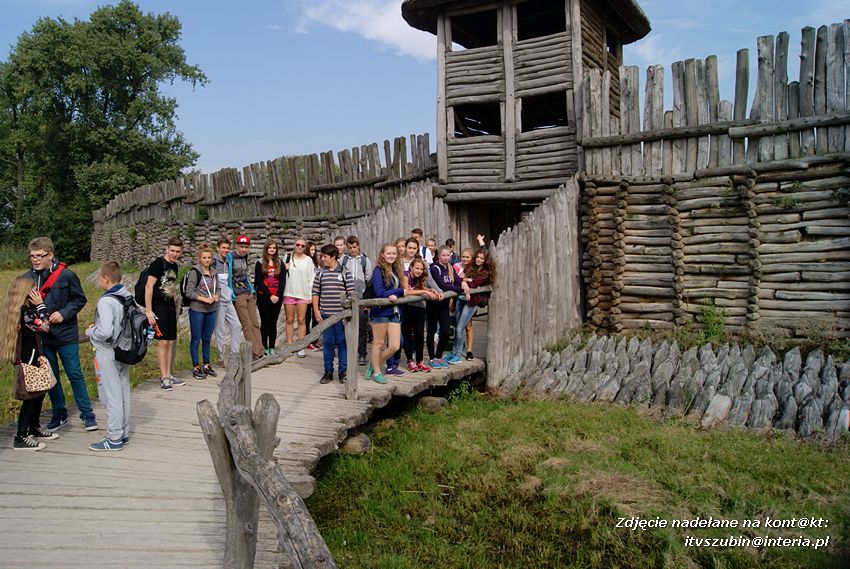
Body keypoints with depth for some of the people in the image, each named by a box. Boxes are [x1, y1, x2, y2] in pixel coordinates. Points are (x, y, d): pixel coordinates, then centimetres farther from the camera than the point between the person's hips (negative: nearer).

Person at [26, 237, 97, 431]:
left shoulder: (66, 275, -11)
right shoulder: (28, 277, 0)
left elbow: (80, 299, -3)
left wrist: (64, 313, -16)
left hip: (65, 334, -4)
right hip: (42, 335, 4)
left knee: (75, 374, 2)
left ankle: (87, 414, 12)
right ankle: (59, 414, 28)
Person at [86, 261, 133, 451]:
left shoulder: (106, 301, -21)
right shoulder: (129, 297, 3)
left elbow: (105, 332, -29)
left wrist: (91, 332, -8)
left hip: (107, 354, -8)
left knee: (111, 396, 0)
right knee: (123, 393, 15)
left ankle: (114, 439, 7)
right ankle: (124, 433, 25)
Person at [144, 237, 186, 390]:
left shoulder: (174, 266, 13)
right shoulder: (159, 263, -11)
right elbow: (149, 286, -14)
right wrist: (148, 310, -18)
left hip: (170, 308, 8)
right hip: (159, 308, -8)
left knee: (171, 342, 10)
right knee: (163, 342, -6)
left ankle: (169, 375, 18)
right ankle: (163, 378, 1)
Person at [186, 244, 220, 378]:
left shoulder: (214, 272, 9)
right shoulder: (195, 272, -10)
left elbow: (218, 289, 16)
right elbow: (189, 292, -13)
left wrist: (216, 296, -5)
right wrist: (205, 299, -20)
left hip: (212, 310, 6)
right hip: (197, 310, -6)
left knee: (207, 339, 14)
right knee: (196, 339, 4)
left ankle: (207, 364, 25)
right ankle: (196, 367, 12)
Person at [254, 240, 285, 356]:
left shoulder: (280, 263, 9)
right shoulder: (260, 263, 1)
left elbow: (283, 280, 4)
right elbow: (259, 281, -5)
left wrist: (278, 295, -9)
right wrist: (270, 295, -12)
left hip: (277, 297, 2)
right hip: (263, 297, -2)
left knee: (273, 323, 4)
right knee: (265, 322, 1)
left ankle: (272, 348, 8)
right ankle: (265, 348, 6)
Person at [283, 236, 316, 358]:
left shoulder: (308, 260, 4)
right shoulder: (288, 257, 7)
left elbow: (311, 278, 3)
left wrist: (311, 295, -1)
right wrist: (285, 269, -7)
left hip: (303, 293, -1)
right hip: (289, 292, 1)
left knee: (301, 320, -1)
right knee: (289, 320, 5)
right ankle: (289, 346, 11)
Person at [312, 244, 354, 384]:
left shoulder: (345, 272, -1)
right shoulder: (320, 273, 8)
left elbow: (351, 293, -2)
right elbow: (315, 293, 11)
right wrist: (316, 310, 3)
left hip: (341, 314, -2)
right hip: (325, 314, 3)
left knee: (342, 342, 4)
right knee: (327, 342, 7)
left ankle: (343, 372, 14)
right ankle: (328, 372, 16)